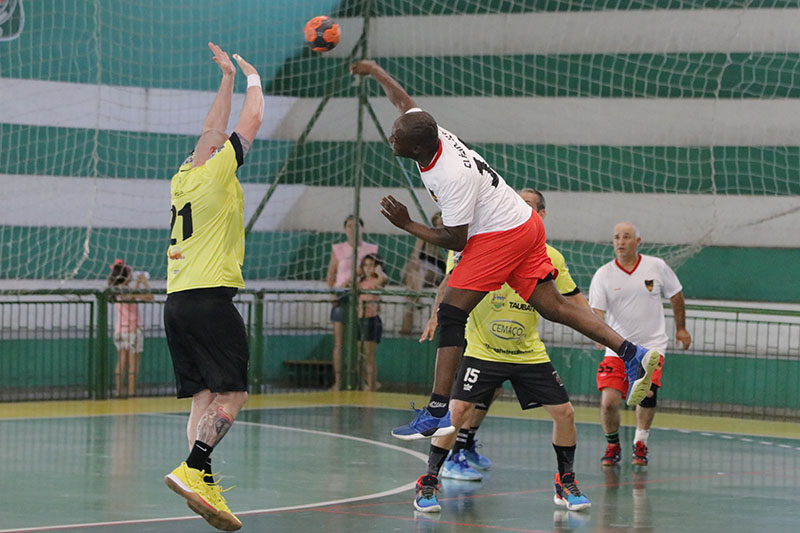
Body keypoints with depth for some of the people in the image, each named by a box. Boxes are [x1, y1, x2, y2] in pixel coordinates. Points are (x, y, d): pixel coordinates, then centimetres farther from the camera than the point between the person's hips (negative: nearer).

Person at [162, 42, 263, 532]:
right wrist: (252, 78, 19)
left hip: (178, 302, 8)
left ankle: (203, 483, -7)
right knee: (232, 395, -9)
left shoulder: (183, 177, 15)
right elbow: (252, 122, 2)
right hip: (210, 297, -8)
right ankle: (193, 469, -23)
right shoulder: (215, 174, -5)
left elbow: (212, 132, 31)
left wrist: (228, 78, 38)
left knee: (204, 399, 4)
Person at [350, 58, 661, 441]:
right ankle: (633, 355, 3)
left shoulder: (452, 177, -27)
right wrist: (375, 71, 32)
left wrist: (408, 226, -11)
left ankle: (437, 412, -12)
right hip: (524, 225, 10)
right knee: (551, 306, 9)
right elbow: (404, 102, 19)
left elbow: (456, 240, -19)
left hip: (500, 237, -10)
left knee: (451, 313, -9)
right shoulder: (428, 133, -4)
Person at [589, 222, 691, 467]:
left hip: (651, 345, 0)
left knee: (647, 392, -22)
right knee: (608, 401, -13)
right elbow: (597, 311, -9)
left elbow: (675, 295, 15)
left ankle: (640, 444, 1)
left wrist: (681, 328, 22)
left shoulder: (657, 267, -1)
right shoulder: (603, 275, -3)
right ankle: (612, 445, 15)